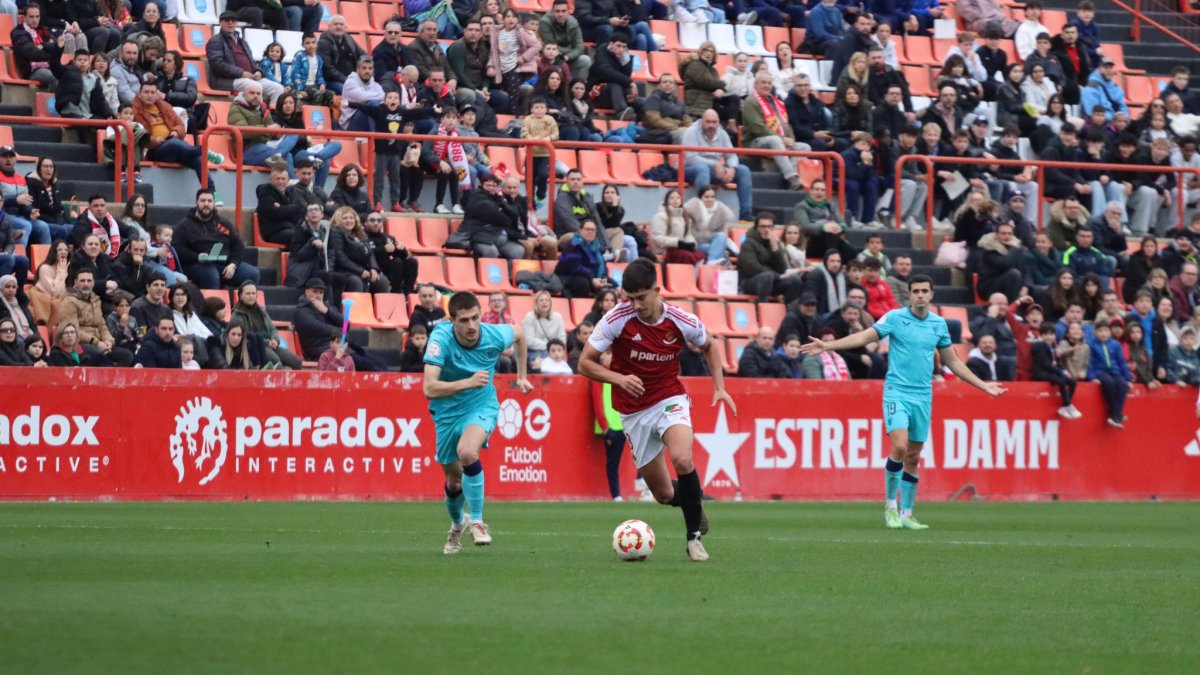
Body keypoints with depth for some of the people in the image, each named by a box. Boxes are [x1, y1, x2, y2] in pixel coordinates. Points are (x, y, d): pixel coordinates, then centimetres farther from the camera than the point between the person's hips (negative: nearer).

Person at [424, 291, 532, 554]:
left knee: (467, 452, -33)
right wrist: (469, 382, -44)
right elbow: (430, 388, -34)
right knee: (454, 480, 13)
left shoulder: (494, 335, -19)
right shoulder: (441, 338, -27)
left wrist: (521, 375, 13)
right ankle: (457, 524, 48)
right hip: (447, 413, 1)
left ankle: (477, 522, -17)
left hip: (482, 406, -1)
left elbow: (519, 333, 8)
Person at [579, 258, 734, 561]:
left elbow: (709, 346, 11)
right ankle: (694, 503, 39)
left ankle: (695, 537, -15)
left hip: (670, 399, -1)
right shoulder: (617, 319, -16)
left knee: (682, 459, -31)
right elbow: (585, 363, -10)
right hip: (633, 411, 1)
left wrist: (719, 386, 1)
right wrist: (619, 379, -26)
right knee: (665, 495, 2)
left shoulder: (682, 321, -12)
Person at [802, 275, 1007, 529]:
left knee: (913, 457, 7)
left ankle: (906, 514, 15)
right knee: (899, 447, -20)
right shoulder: (895, 318, -3)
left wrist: (984, 386, 19)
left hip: (923, 397, 4)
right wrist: (828, 346, -23)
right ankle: (891, 506, -5)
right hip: (897, 392, -4)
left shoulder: (938, 324, 9)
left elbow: (952, 362, 18)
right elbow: (864, 337, -11)